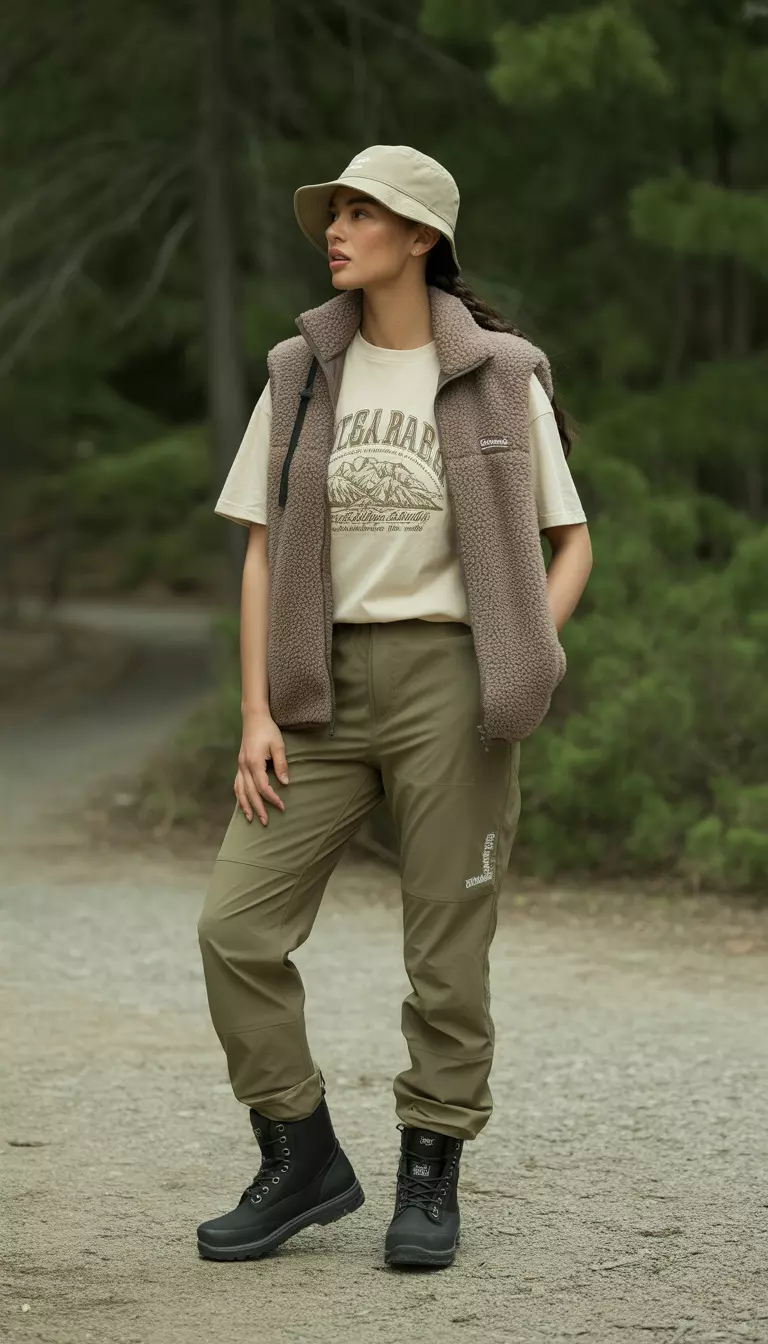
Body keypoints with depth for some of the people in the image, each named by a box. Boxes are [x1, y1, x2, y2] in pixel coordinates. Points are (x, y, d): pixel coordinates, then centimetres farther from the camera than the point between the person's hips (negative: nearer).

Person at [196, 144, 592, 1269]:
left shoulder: (501, 378, 0)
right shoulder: (302, 374, 7)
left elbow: (572, 540, 7)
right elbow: (262, 551, 7)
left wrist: (527, 659, -10)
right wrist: (257, 714, -2)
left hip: (447, 678, -3)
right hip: (328, 685, 3)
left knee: (447, 947, 1)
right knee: (237, 924, -6)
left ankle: (430, 1180, 17)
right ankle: (302, 1162, 9)